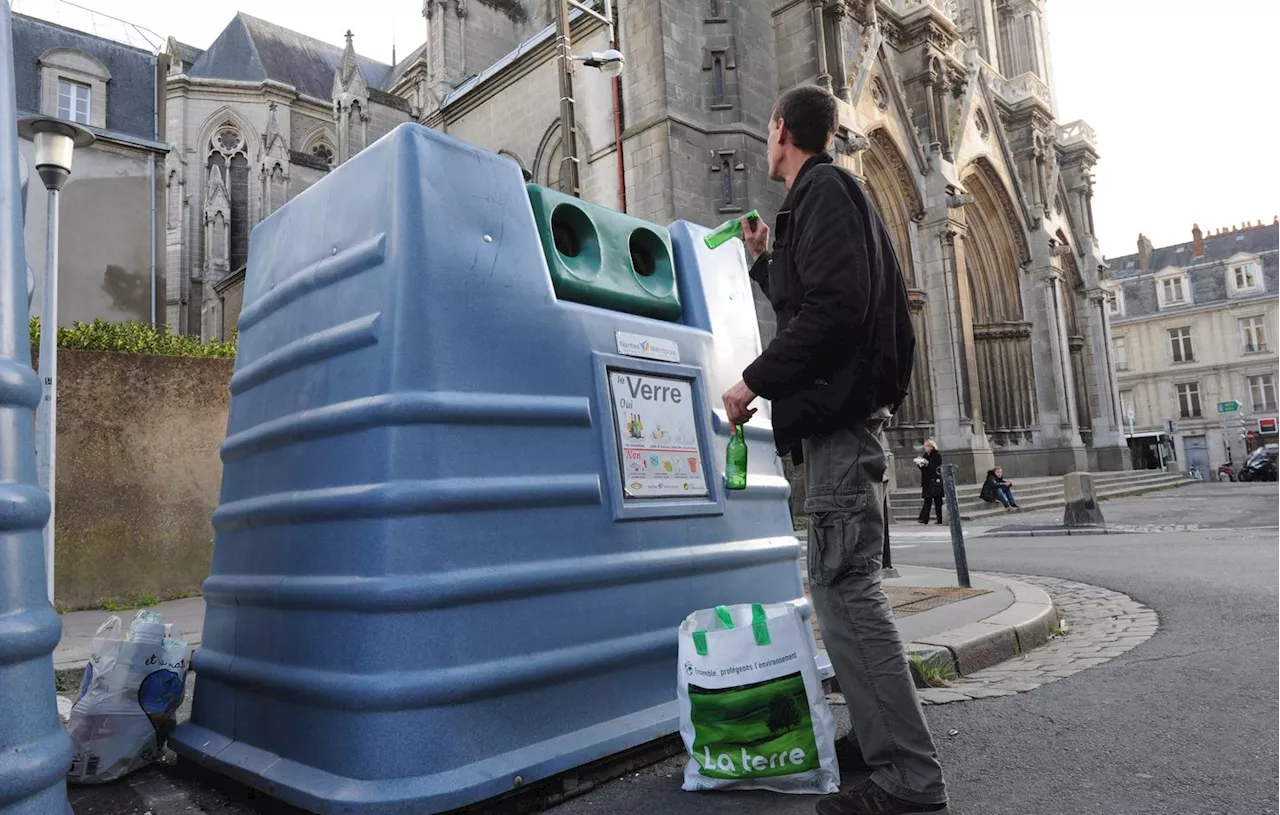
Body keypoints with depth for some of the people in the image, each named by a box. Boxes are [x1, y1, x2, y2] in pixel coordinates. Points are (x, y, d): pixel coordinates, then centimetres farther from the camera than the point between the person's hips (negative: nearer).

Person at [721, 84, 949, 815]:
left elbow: (833, 308, -21)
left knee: (847, 588, -12)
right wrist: (764, 260, 35)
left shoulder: (824, 191, -6)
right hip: (842, 413, 11)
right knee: (842, 584, 13)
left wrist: (755, 381, -15)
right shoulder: (824, 196, 25)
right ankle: (881, 746, 23)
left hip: (838, 413, -11)